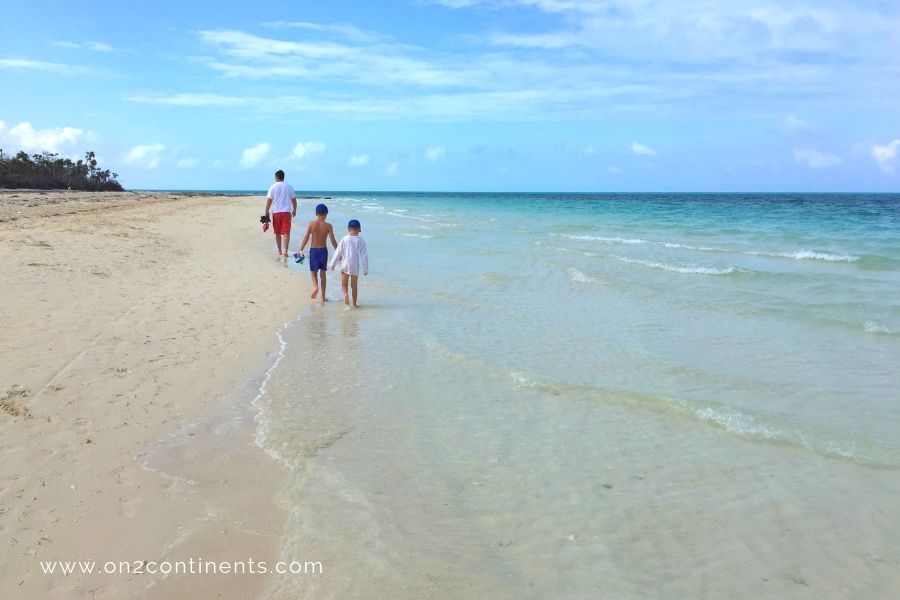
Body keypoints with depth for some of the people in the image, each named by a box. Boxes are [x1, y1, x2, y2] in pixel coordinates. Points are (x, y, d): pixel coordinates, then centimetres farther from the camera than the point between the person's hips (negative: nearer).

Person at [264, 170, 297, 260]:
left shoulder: (273, 187, 0)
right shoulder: (289, 186, 3)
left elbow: (269, 200, -2)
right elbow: (294, 200, 6)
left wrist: (266, 212, 4)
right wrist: (294, 210, 19)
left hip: (276, 212, 0)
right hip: (287, 212, 0)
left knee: (277, 233, 12)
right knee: (286, 232, -4)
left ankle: (279, 252, 21)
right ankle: (285, 251, -17)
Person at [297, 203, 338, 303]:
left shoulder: (311, 223, -7)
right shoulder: (328, 225, -7)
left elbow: (306, 237, -10)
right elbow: (333, 241, -6)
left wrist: (300, 250, -4)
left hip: (313, 250, 0)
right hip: (323, 250, 0)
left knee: (313, 271, 15)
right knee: (322, 273, 11)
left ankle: (315, 286, -17)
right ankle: (323, 297, 14)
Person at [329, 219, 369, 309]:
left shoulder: (344, 239, -5)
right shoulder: (361, 241, -5)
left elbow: (338, 253, -2)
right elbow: (364, 255, -3)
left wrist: (332, 264, 8)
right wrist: (365, 269, 5)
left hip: (345, 265, 0)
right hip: (355, 266, 0)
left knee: (344, 284, 13)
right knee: (354, 285, 13)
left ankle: (345, 294, -16)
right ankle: (354, 304, 17)